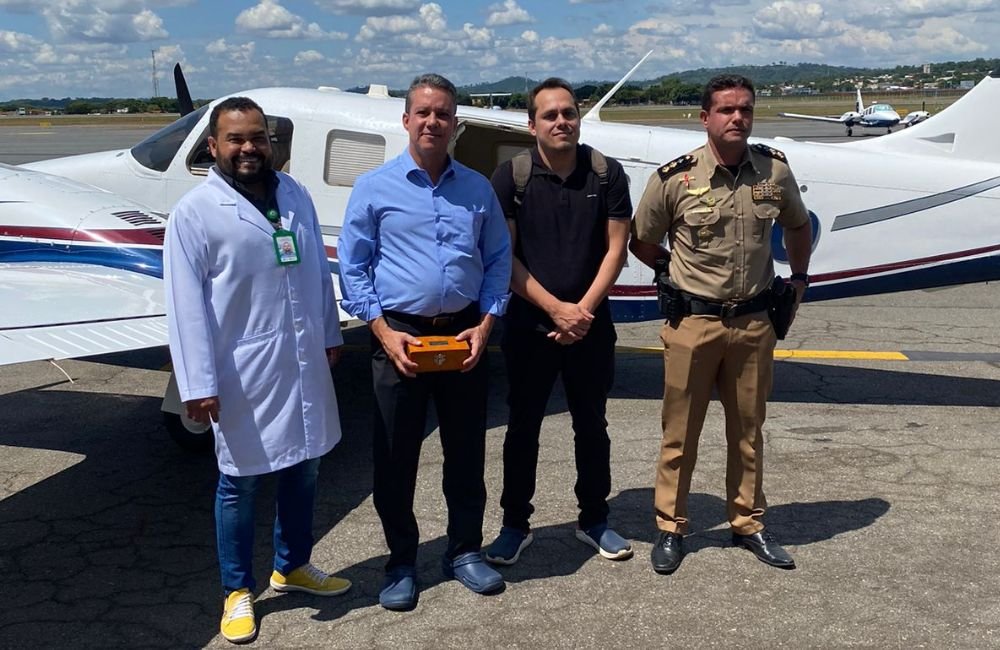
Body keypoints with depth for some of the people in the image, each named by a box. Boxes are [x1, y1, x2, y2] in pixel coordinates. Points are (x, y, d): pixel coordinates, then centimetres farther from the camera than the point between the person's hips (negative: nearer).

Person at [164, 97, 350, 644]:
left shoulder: (294, 195, 6)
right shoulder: (194, 212, -10)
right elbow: (186, 303, -13)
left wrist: (329, 334, 14)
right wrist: (198, 383, -16)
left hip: (304, 363, 5)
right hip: (244, 372, -5)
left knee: (302, 470, 17)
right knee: (240, 482, 8)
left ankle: (292, 566, 38)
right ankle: (238, 590, 26)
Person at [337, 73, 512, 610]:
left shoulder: (477, 188, 8)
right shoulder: (374, 188, -1)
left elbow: (497, 259, 9)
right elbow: (352, 267, -2)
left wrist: (485, 323, -4)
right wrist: (383, 331, -12)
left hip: (464, 335, 3)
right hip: (399, 335, -2)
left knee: (466, 451, 11)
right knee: (395, 456, 6)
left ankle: (465, 552, 29)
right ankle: (401, 562, 23)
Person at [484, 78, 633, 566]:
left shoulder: (607, 173, -1)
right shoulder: (511, 177, -5)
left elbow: (615, 248, -1)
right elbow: (503, 256, -7)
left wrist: (583, 310, -11)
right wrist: (556, 309, -12)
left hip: (591, 323, 1)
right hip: (529, 323, -1)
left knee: (592, 425, 12)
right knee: (522, 426, 7)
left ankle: (594, 519, 28)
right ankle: (515, 524, 21)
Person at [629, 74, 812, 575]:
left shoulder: (774, 169, -1)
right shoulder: (675, 177, -10)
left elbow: (798, 225, 19)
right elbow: (641, 242, 4)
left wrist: (798, 278, 17)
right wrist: (679, 271, 7)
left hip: (753, 322, 3)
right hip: (693, 322, -3)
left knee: (748, 431, 15)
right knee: (680, 432, 7)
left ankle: (747, 524, 31)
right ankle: (670, 528, 22)